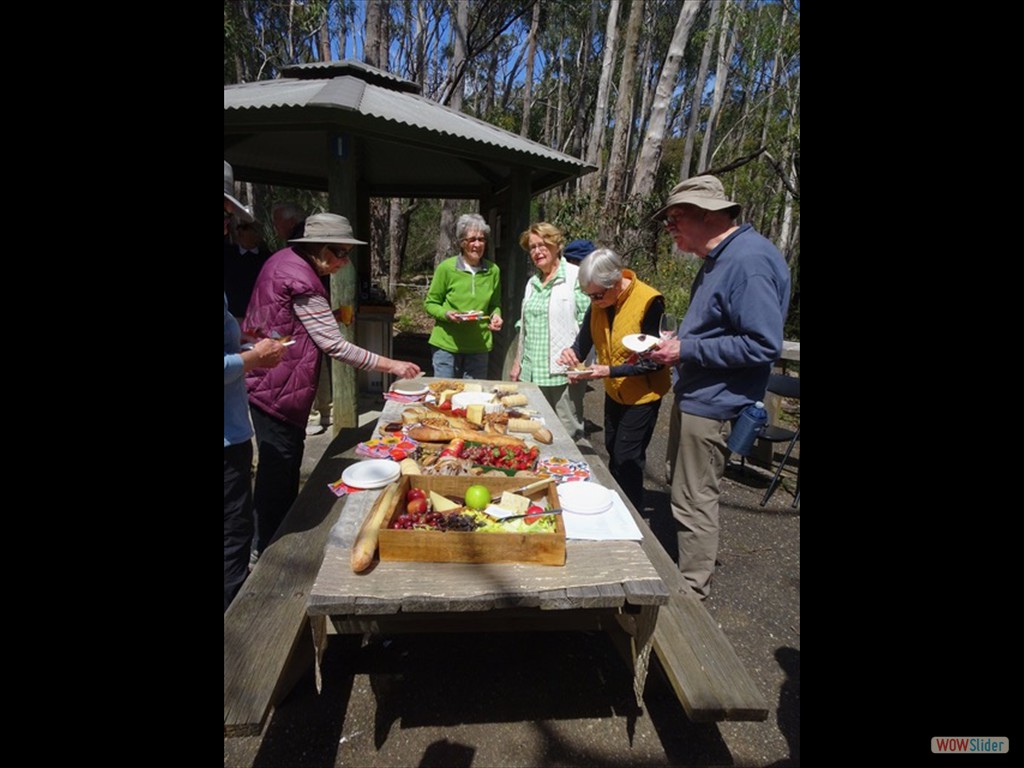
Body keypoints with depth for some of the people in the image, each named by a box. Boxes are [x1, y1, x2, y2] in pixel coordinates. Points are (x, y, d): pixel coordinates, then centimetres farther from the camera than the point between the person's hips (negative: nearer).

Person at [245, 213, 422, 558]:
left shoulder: (287, 259, 7)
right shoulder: (300, 280, -23)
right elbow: (334, 346, -23)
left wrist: (332, 315, 5)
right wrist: (391, 365, -19)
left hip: (270, 382, 10)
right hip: (277, 387, -10)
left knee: (285, 463, 20)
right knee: (279, 468, 1)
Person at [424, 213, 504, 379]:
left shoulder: (493, 271, 2)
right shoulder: (446, 268, -7)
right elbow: (430, 303, 2)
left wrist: (496, 316, -6)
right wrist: (446, 314, -18)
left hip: (479, 347, 3)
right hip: (446, 345, -2)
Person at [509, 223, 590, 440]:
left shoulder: (576, 276, -4)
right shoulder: (532, 283, 17)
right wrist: (517, 362, 19)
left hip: (564, 372, -6)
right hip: (532, 373, 6)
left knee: (568, 433, -2)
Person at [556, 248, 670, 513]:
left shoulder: (649, 301, -26)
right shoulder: (598, 302, -8)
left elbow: (654, 362, -24)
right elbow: (584, 341, 0)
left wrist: (609, 371, -33)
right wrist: (572, 353, -23)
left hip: (642, 394, -7)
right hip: (613, 392, 7)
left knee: (627, 460, -2)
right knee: (613, 453, 18)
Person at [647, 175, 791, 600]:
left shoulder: (750, 261, -21)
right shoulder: (718, 259, 11)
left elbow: (763, 346, -26)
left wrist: (687, 350, -21)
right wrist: (674, 344, 6)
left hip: (712, 406, -11)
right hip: (692, 398, 11)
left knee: (694, 503, 2)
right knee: (680, 487, 22)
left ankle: (693, 593, 21)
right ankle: (682, 571, 41)